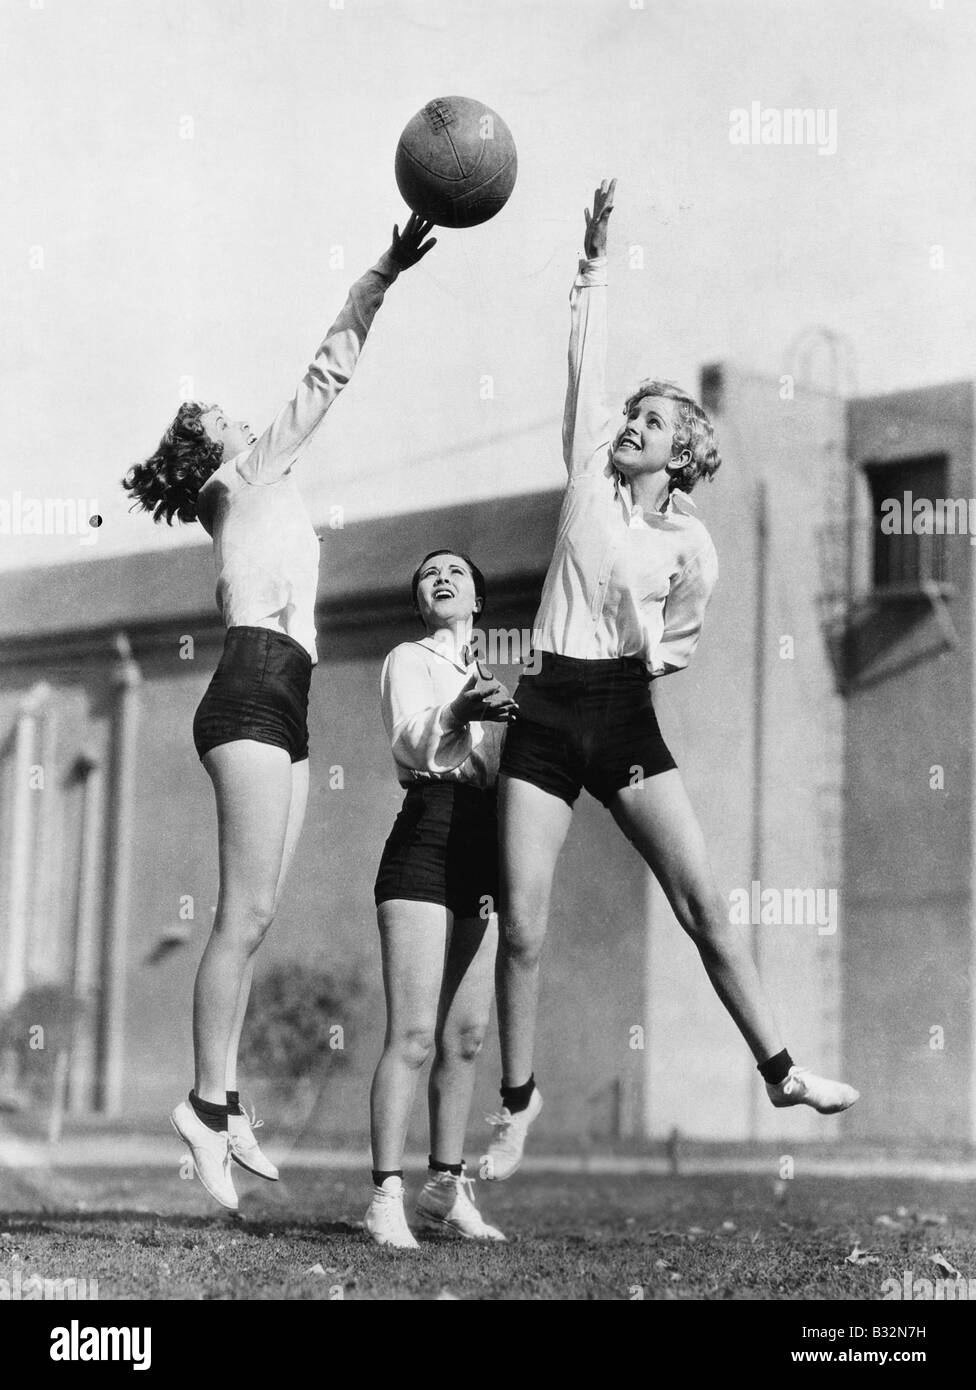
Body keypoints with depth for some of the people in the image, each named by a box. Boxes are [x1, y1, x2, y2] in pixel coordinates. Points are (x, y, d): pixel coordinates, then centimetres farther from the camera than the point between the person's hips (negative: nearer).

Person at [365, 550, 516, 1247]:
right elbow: (412, 744, -12)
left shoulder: (496, 675, 25)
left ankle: (446, 1189, 14)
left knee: (466, 1037, 6)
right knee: (414, 1035, -13)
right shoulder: (409, 660, 7)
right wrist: (458, 711, -31)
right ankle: (387, 1196, -13)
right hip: (428, 834, -6)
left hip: (487, 850, 6)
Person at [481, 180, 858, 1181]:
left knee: (703, 901, -5)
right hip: (548, 711, 0)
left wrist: (649, 649, 1)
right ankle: (517, 1099, 13)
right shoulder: (589, 478, 6)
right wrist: (597, 263, -4)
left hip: (625, 715, 0)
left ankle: (779, 1070, 6)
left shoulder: (691, 546, 5)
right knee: (521, 926, -4)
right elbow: (586, 363, 0)